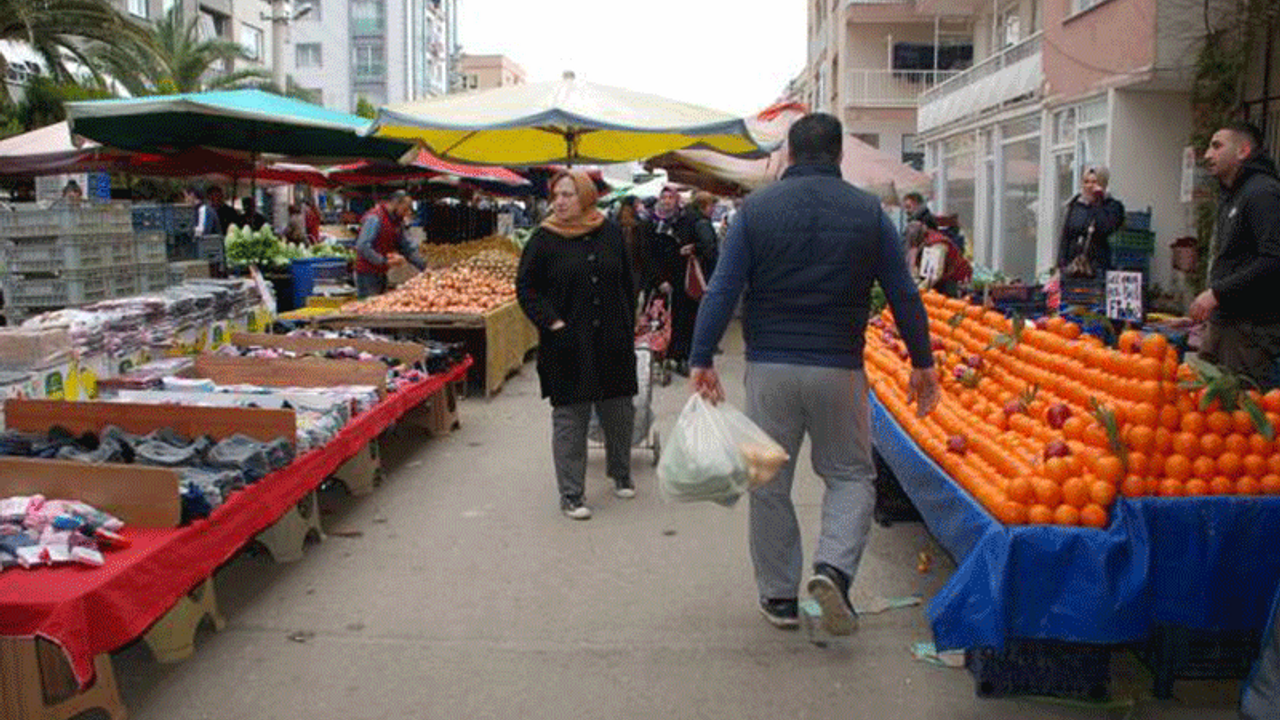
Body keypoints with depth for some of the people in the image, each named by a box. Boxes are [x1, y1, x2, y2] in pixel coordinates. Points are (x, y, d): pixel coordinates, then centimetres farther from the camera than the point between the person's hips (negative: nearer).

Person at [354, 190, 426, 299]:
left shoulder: (397, 222, 11)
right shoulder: (374, 219, -17)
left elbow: (405, 246, 16)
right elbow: (362, 246, -25)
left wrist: (423, 266, 7)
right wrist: (384, 261, -29)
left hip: (381, 273, 9)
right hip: (368, 274, -9)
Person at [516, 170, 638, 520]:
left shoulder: (610, 232, 6)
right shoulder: (544, 239, -3)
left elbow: (626, 283, 13)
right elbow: (526, 288, -1)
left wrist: (628, 327, 10)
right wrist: (552, 324, -12)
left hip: (612, 343, 3)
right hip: (568, 346, -3)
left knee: (619, 412, 13)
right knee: (569, 418, 0)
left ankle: (621, 474, 36)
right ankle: (571, 495, 9)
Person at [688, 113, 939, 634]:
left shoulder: (757, 208, 0)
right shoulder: (869, 212, 1)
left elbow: (723, 290, -7)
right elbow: (904, 295, 2)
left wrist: (701, 359, -5)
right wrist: (922, 363, 12)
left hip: (769, 366, 0)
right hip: (838, 370, 0)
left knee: (770, 483, 12)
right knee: (851, 474, 16)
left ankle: (779, 597, 21)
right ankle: (833, 567, -6)